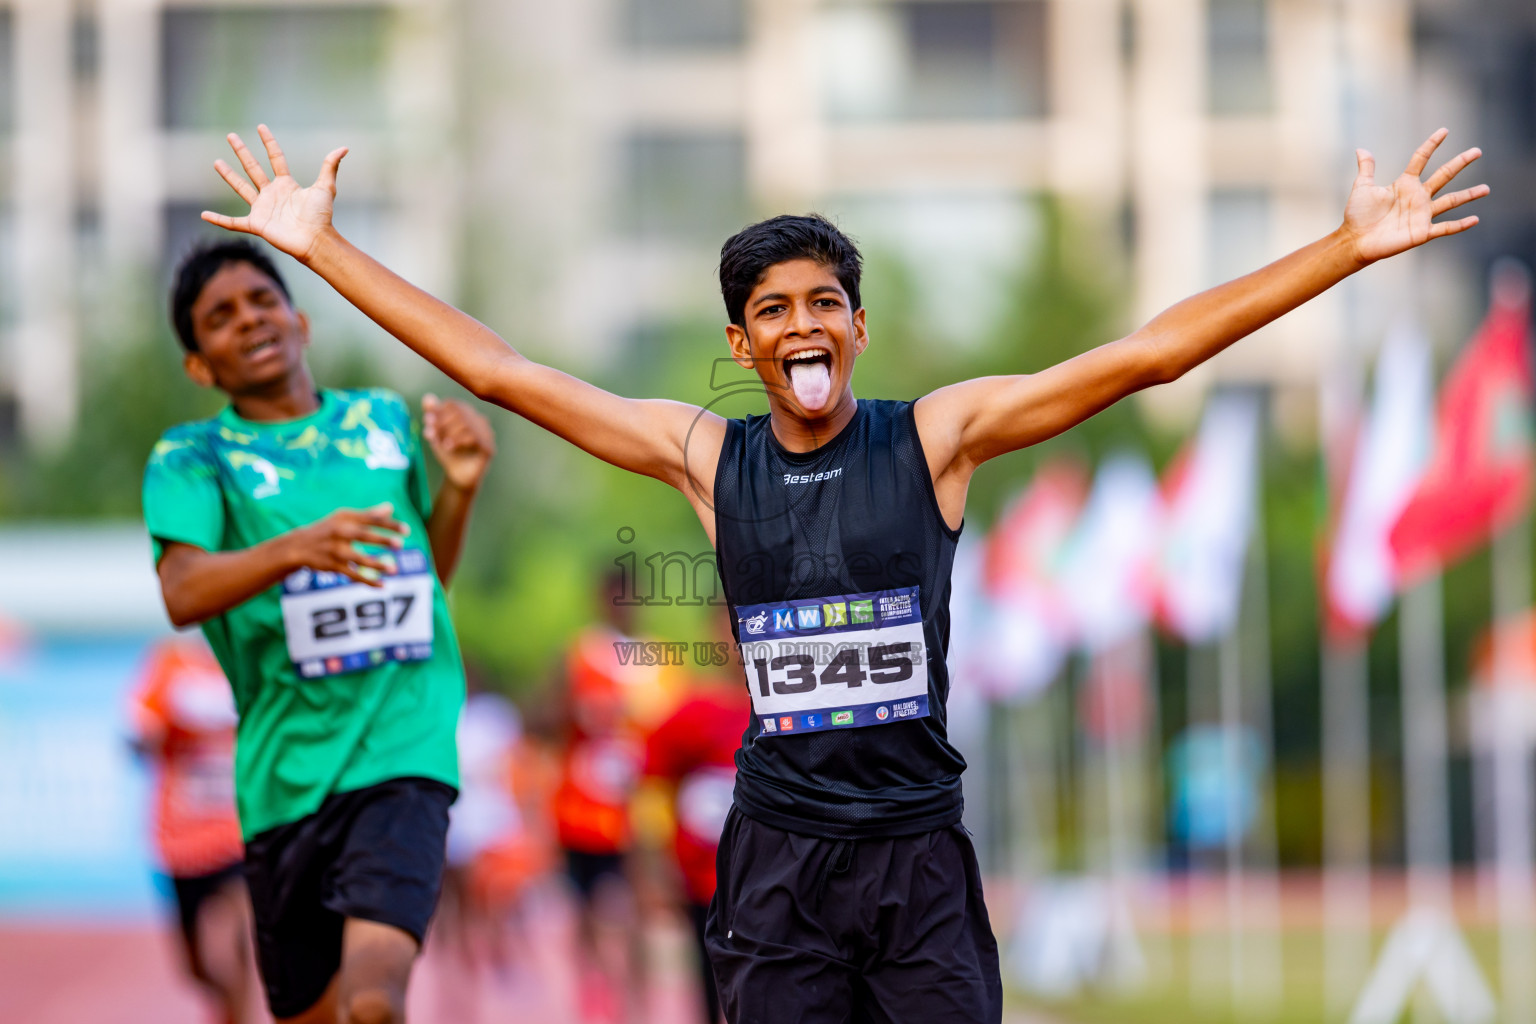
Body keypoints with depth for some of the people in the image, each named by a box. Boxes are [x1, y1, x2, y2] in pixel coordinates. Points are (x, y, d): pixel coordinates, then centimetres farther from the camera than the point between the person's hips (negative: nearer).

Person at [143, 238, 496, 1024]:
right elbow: (183, 592, -16)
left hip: (403, 753, 0)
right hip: (285, 774, 0)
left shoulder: (386, 422, 12)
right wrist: (297, 548, -33)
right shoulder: (192, 457, 2)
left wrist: (458, 488, 5)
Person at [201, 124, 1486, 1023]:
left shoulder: (936, 436, -1)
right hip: (780, 853, 1)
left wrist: (1353, 245, -11)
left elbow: (1148, 352, -6)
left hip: (919, 845, -1)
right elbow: (498, 370, 8)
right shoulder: (705, 456, 4)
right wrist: (321, 247, 8)